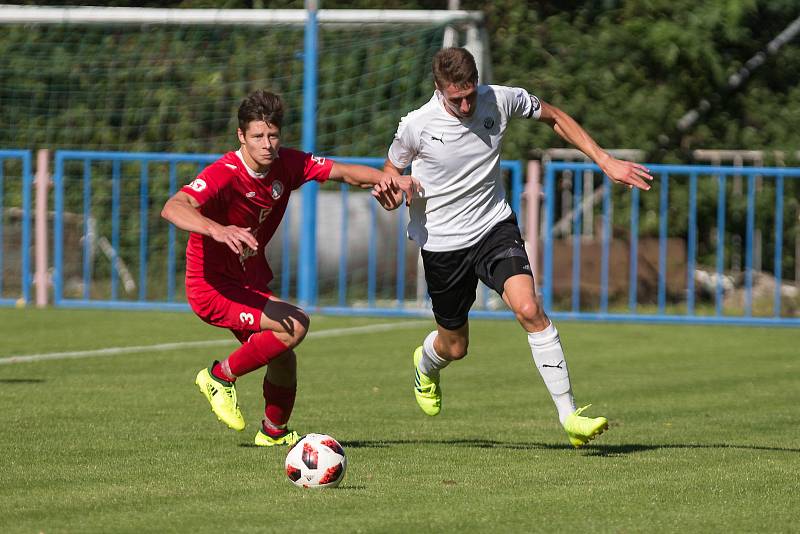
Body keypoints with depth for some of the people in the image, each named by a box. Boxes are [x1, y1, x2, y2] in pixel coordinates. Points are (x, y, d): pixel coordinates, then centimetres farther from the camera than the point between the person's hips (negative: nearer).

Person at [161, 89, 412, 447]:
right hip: (214, 288, -8)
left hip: (251, 284, 8)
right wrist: (217, 230, -60)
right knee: (295, 325, -25)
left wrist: (386, 179, -21)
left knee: (284, 361, 11)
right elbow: (173, 209, -41)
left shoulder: (287, 165, -4)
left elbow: (343, 172, 0)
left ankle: (274, 432, 39)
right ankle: (221, 377, -5)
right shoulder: (223, 175, -26)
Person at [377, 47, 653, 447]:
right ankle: (426, 365, 53)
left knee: (529, 309, -25)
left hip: (495, 227, 1)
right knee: (454, 347, 12)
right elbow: (391, 168, 4)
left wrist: (605, 161, 2)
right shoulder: (416, 126, -16)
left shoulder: (501, 100, -12)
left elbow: (554, 117, 7)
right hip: (442, 241, -1)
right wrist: (393, 183, -22)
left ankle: (569, 416, -22)